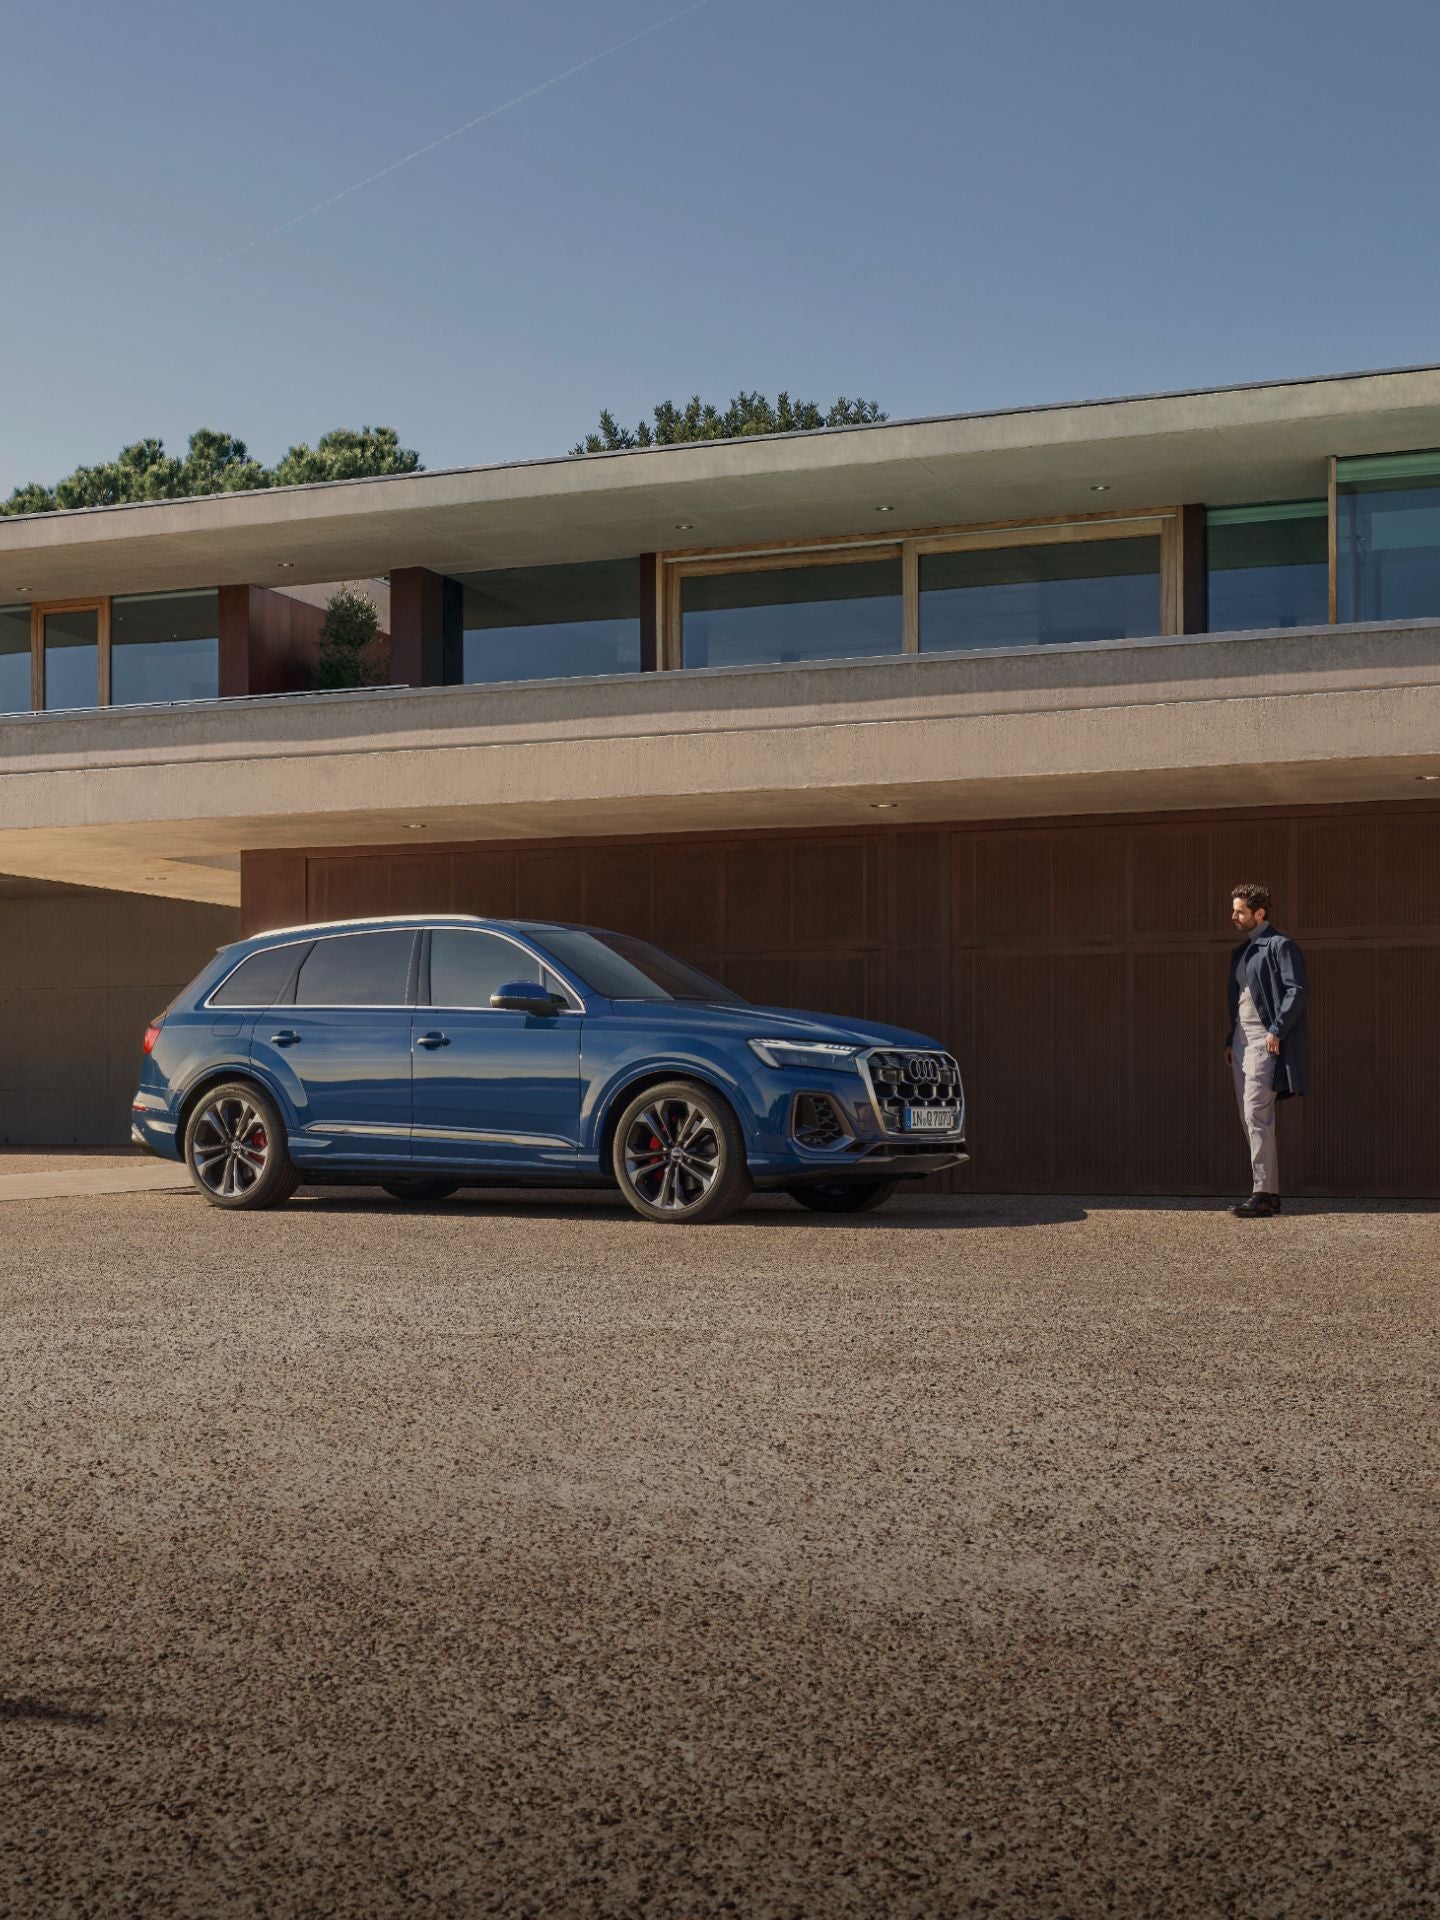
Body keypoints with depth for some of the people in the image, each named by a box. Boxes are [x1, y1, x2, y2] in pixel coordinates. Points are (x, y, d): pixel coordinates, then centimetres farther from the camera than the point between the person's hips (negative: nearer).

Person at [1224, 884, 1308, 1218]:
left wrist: (1277, 1030, -19)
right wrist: (1230, 1040, 17)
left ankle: (1264, 1195, -12)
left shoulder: (1280, 946, -7)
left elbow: (1297, 992, -14)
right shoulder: (1240, 952, 20)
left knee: (1257, 1116, -14)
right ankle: (1269, 1192, 12)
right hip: (1242, 1042, 9)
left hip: (1266, 1042, -9)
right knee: (1249, 1118, 7)